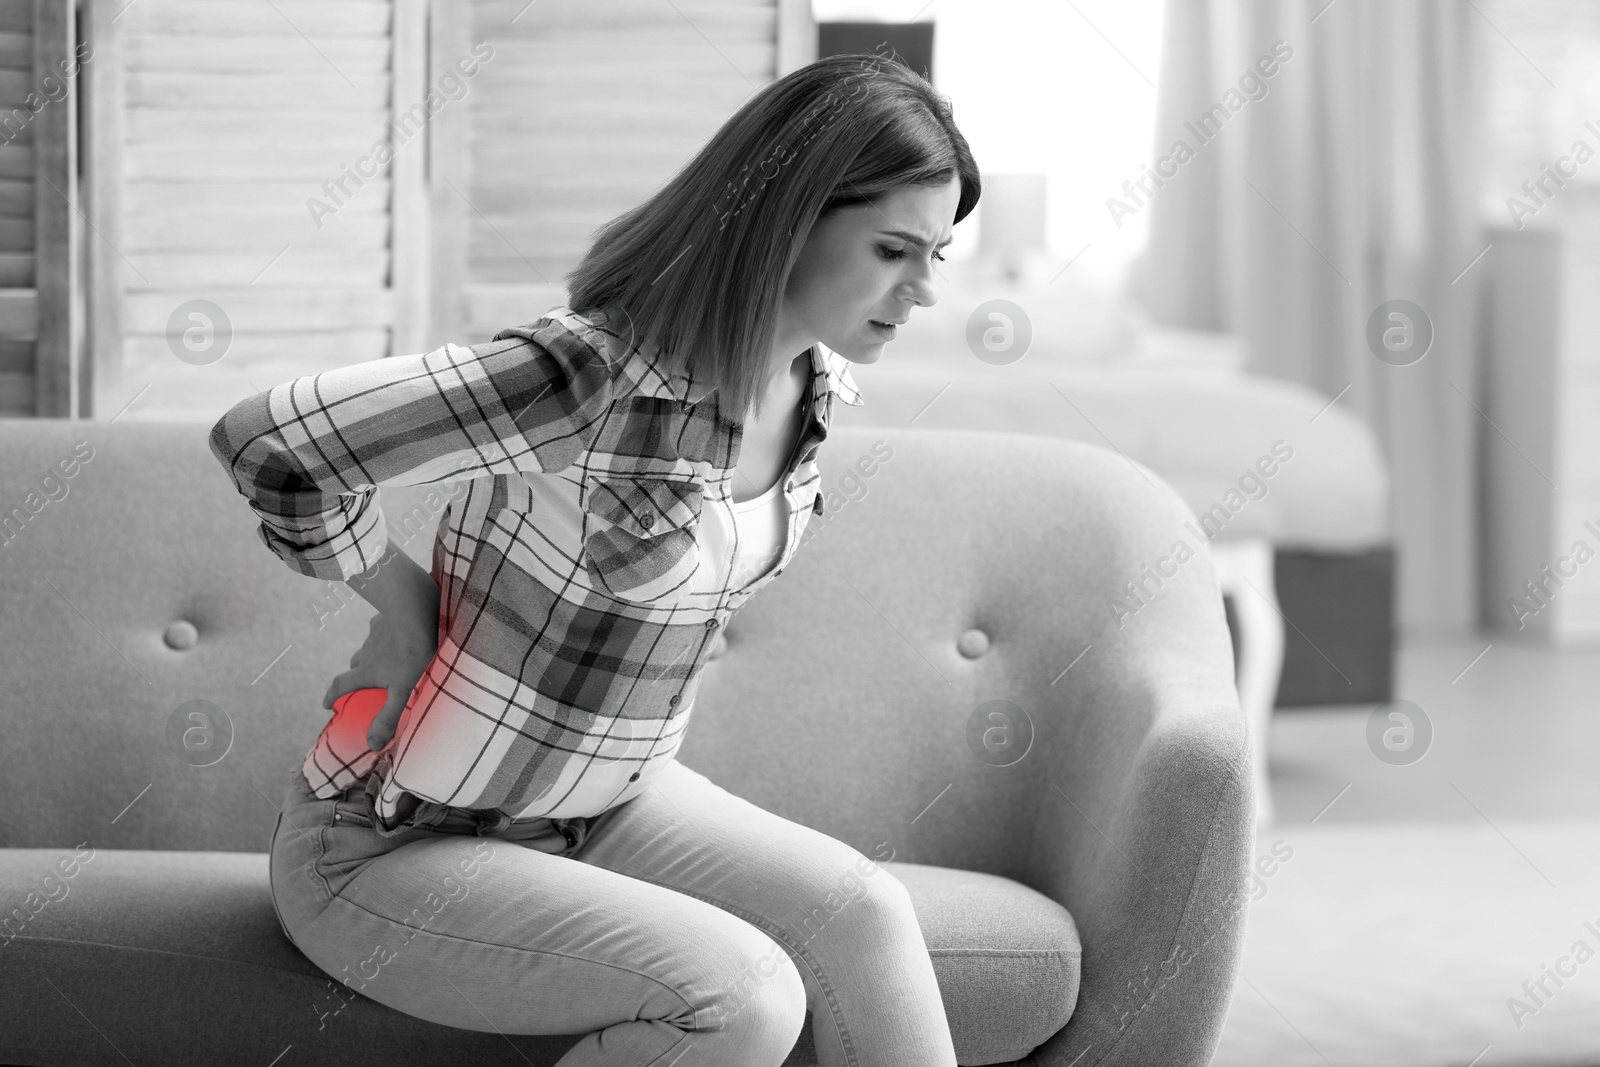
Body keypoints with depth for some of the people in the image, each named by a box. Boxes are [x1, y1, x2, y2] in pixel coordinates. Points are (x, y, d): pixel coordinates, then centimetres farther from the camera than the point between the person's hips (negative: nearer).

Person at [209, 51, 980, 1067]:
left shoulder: (817, 388, -2)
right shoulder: (593, 375, -29)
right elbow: (267, 443, -31)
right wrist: (403, 600, -15)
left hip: (599, 798, 7)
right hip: (388, 850, -7)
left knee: (863, 912, -15)